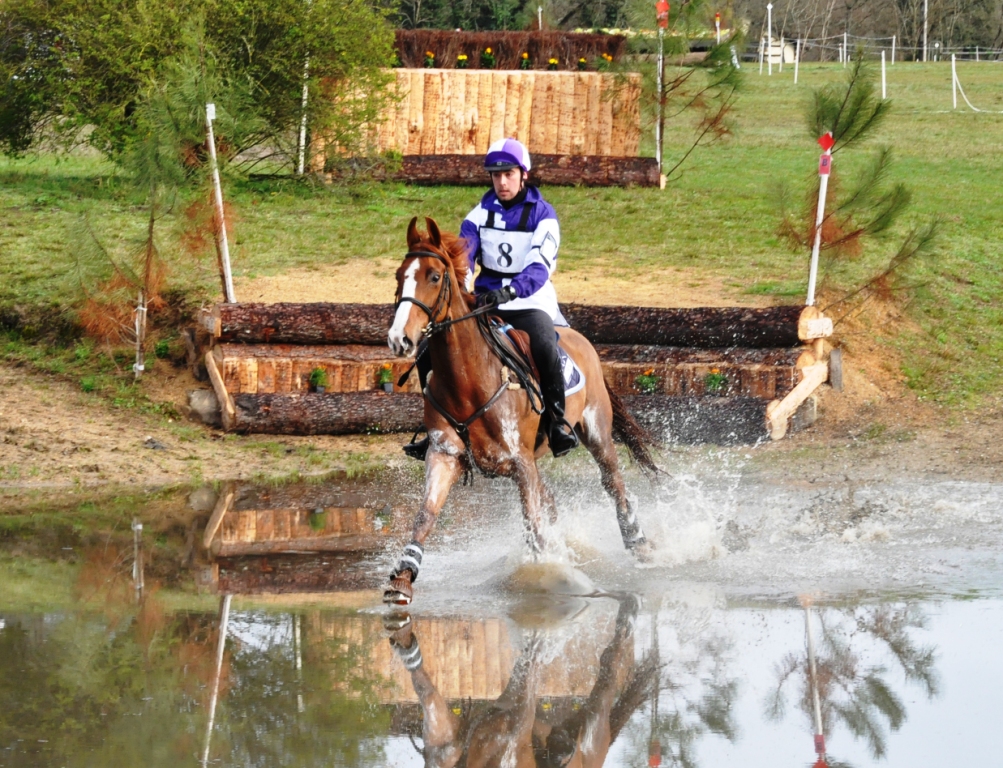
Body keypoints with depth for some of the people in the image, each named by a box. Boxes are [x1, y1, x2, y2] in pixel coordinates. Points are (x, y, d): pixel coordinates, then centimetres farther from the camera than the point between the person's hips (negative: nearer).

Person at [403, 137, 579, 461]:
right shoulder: (482, 213, 7)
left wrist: (509, 291, -39)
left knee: (544, 346, -37)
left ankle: (557, 418, -17)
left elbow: (539, 268, -20)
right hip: (484, 301, 5)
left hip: (529, 304, -4)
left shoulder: (542, 215, -6)